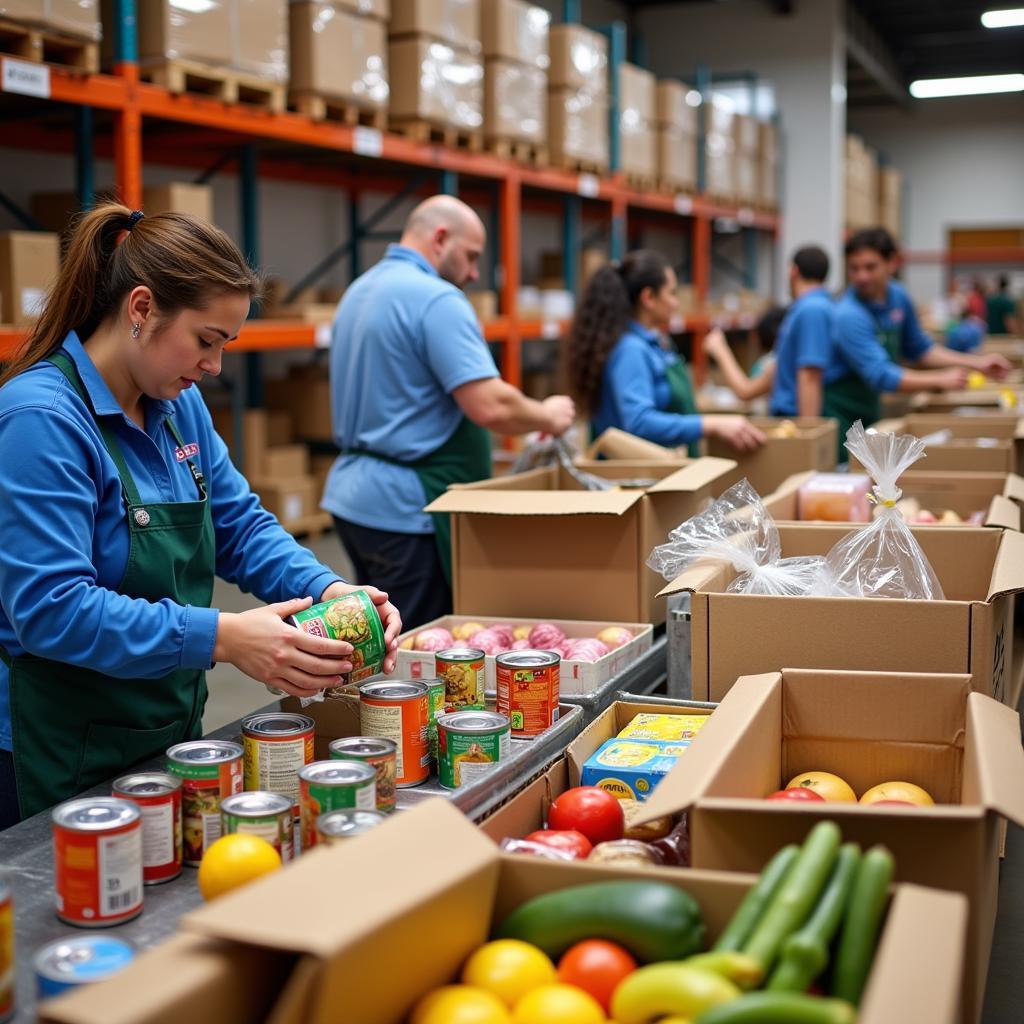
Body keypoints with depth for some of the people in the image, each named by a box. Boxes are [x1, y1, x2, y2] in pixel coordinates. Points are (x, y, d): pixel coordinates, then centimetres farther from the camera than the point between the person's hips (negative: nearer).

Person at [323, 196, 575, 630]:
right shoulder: (436, 299, -16)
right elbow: (491, 406, -24)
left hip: (355, 493, 10)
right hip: (406, 504, -10)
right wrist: (548, 417, -5)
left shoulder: (360, 291, 13)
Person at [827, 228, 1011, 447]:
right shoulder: (848, 316, -24)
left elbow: (919, 350, 13)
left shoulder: (898, 297, 0)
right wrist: (940, 381, -32)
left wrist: (975, 363, 5)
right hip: (837, 414, -7)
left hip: (869, 411, 7)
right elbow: (881, 375, -29)